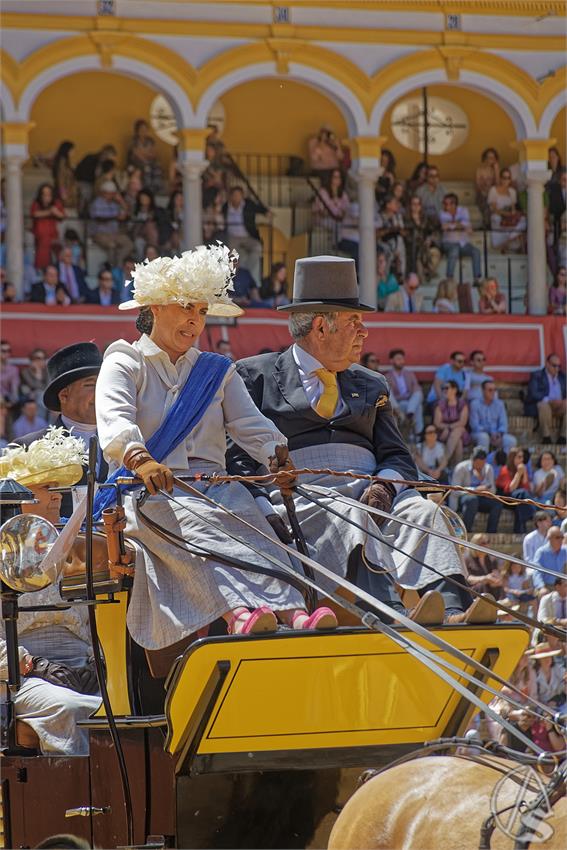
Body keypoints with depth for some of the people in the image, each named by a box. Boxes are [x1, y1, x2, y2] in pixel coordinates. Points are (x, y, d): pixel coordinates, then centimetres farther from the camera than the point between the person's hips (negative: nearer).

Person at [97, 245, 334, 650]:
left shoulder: (217, 371, 25)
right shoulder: (125, 363, 12)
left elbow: (251, 423, 8)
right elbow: (114, 419, -9)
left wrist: (278, 455, -15)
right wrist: (140, 459, -31)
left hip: (213, 486, 3)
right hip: (150, 494, -3)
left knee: (249, 524, -32)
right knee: (200, 531, -37)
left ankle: (294, 613, -57)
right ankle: (240, 611, -64)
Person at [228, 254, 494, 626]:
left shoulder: (371, 385, 27)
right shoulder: (255, 376, 12)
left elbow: (400, 459, 21)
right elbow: (237, 458, 4)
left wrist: (384, 484, -4)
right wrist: (268, 514, -14)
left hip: (368, 492, 4)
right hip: (297, 495, -4)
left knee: (421, 509, -28)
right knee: (350, 516, -36)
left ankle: (451, 613, -52)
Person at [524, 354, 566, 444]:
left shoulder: (562, 376, 20)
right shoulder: (536, 376, 4)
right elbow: (533, 394, -11)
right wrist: (549, 400, -26)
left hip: (558, 406, 4)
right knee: (544, 406, -39)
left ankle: (562, 437, -26)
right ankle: (546, 437, -36)